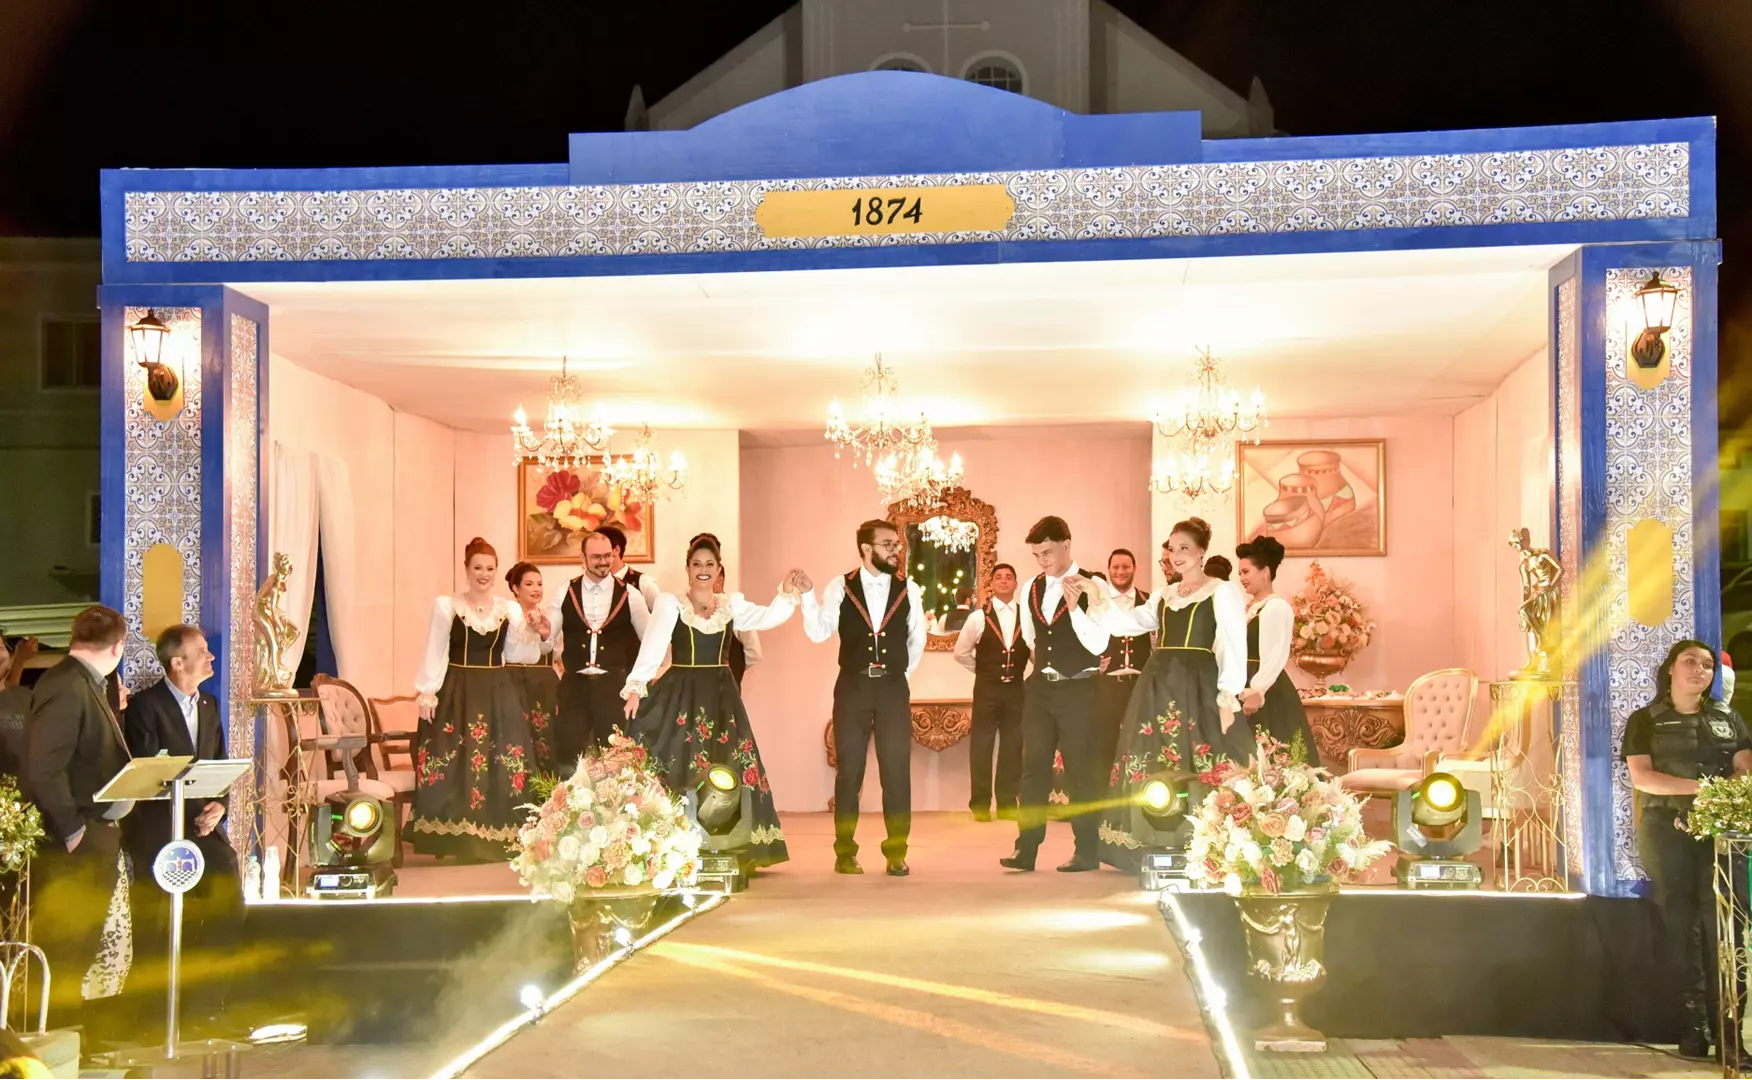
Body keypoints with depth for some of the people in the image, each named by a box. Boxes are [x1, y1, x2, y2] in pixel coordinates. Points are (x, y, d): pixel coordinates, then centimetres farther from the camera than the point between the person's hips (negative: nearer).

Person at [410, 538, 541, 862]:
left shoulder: (509, 609, 7)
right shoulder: (446, 605, 1)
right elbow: (435, 653, -1)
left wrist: (538, 629, -19)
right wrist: (427, 693, -8)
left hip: (498, 695, 2)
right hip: (455, 693, -2)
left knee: (499, 769, -2)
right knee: (454, 766, -6)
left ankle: (496, 840, 7)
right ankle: (454, 841, 1)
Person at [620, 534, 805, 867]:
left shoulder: (732, 604, 9)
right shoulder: (670, 603, 0)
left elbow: (767, 618, -5)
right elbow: (653, 646, -9)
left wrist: (787, 592, -20)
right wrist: (635, 687, -17)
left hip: (721, 696, 3)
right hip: (680, 694, -3)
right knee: (677, 769, -1)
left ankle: (732, 850, 10)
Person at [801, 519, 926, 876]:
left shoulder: (908, 590, 3)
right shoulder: (839, 588, -2)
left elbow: (917, 638, 15)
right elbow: (819, 633, -11)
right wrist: (807, 595, -22)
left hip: (893, 689, 1)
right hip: (852, 688, -1)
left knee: (897, 770, 0)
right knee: (849, 771, 4)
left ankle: (896, 853, 10)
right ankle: (845, 853, 13)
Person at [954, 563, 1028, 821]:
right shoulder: (978, 617, -2)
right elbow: (961, 653, 6)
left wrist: (1017, 672, 5)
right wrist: (984, 671, 6)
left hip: (1016, 689, 2)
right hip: (987, 689, -2)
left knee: (1012, 747, 5)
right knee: (981, 747, -1)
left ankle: (1007, 804, 12)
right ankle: (980, 805, 5)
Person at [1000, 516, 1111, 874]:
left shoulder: (1091, 587, -10)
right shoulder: (1030, 589, 8)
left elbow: (1098, 645, -19)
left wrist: (1074, 606, -28)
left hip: (1077, 689, -5)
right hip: (1040, 687, 5)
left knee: (1079, 770, 0)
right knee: (1033, 767, 5)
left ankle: (1087, 851, 9)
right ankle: (1026, 848, 8)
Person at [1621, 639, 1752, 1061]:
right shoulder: (1646, 720, 7)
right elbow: (1641, 777, -5)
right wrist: (1701, 786, -15)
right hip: (1668, 828, -2)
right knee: (1682, 923, -3)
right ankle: (1693, 1024, 0)